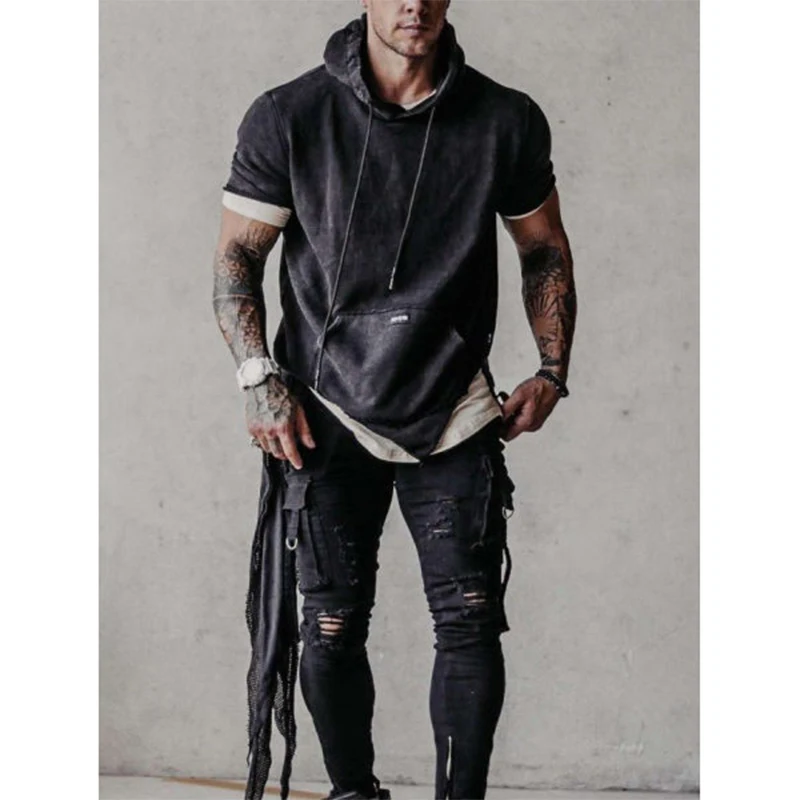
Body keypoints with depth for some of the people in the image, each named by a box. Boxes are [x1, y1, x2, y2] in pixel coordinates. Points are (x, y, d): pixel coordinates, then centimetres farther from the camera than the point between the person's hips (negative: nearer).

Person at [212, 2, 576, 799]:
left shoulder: (508, 122, -2)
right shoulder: (286, 119, -5)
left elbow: (545, 252, 11)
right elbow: (236, 254, 1)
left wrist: (551, 371, 3)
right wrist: (259, 379, -8)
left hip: (455, 415, 1)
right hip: (328, 411, 0)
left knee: (470, 620, -6)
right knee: (331, 629, 4)